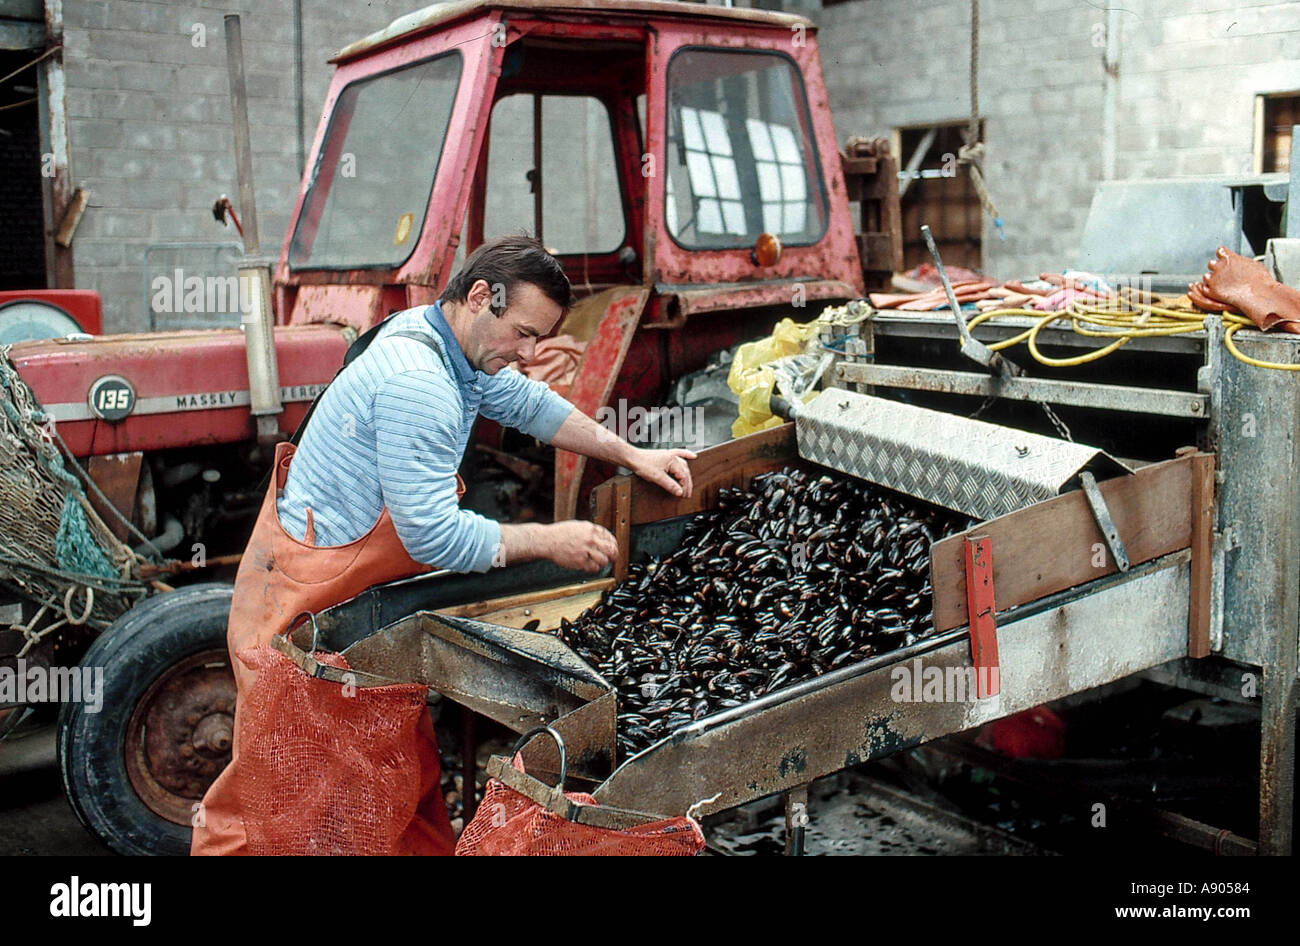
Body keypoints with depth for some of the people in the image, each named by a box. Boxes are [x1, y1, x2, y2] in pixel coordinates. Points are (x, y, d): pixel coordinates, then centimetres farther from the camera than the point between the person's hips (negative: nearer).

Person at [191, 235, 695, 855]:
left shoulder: (446, 339, 3)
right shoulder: (417, 384, -28)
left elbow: (529, 404, 18)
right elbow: (435, 535, -28)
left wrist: (631, 455, 10)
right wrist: (549, 541, -18)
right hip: (305, 600, -10)